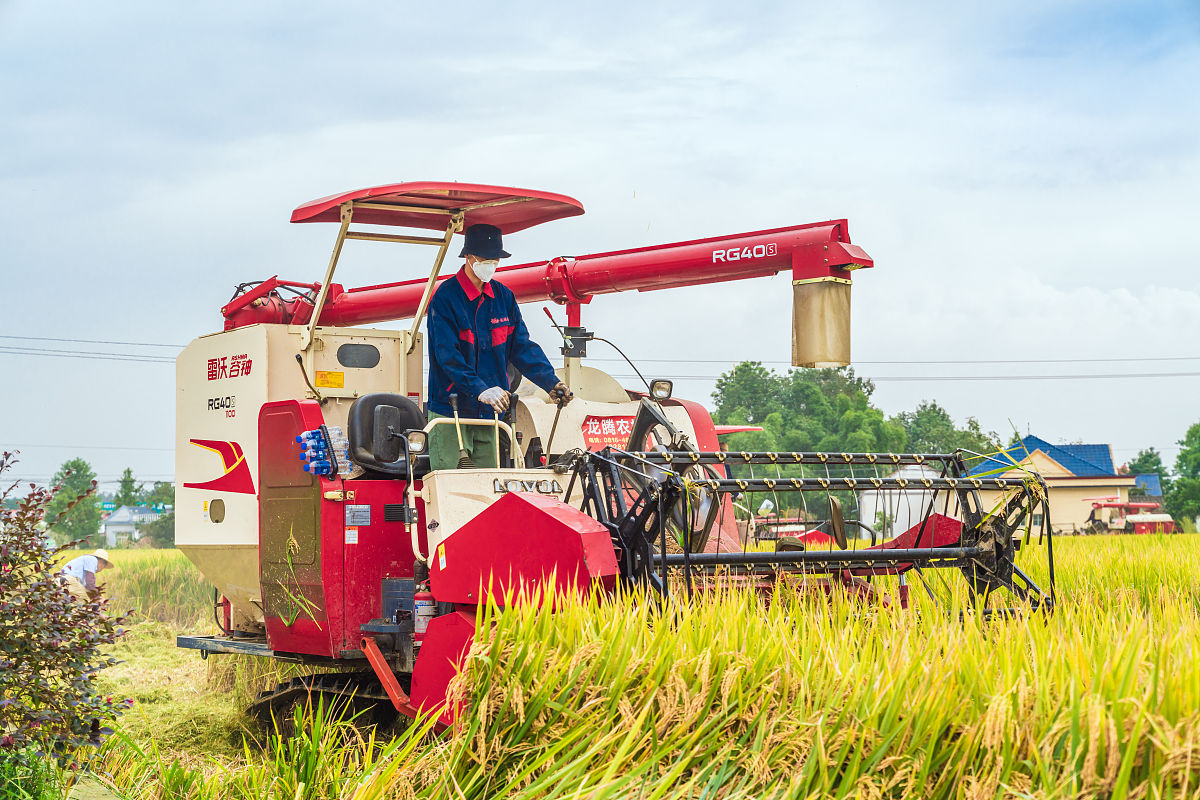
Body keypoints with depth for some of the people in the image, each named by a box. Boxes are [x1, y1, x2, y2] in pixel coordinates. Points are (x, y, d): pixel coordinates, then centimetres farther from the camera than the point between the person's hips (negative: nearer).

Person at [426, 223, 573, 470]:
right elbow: (447, 355, -18)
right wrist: (480, 390, -30)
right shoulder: (445, 297, -9)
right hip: (450, 411, -5)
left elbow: (522, 346, 8)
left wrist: (550, 382, -6)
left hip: (490, 412, 5)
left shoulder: (504, 297, 9)